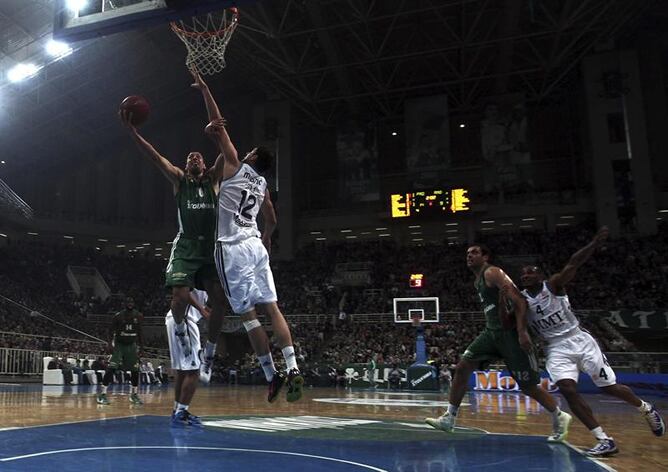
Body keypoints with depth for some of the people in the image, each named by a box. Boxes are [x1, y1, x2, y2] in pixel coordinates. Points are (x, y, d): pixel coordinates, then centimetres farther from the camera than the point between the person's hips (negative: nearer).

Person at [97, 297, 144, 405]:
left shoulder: (138, 316, 0)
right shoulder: (118, 316, -10)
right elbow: (112, 331, -8)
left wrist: (141, 345, 6)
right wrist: (110, 343, -20)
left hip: (132, 345, 4)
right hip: (119, 344, -4)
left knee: (135, 370, 3)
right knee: (111, 368, -15)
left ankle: (134, 395, 16)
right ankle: (102, 394, -10)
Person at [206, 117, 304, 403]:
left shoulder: (236, 166, 3)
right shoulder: (262, 185, 19)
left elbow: (219, 130, 3)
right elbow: (271, 221, 30)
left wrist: (214, 130, 23)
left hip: (233, 249, -6)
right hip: (256, 245, 6)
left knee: (247, 314, -3)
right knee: (271, 308, 2)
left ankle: (272, 375, -1)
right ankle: (292, 369, -7)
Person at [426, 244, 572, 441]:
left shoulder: (492, 272, -13)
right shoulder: (479, 280, 15)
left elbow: (519, 300, -21)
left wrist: (522, 332, -28)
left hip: (509, 333, -9)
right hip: (491, 332, 9)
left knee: (528, 386, 1)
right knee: (462, 368, -2)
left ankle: (560, 418, 24)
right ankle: (449, 419, 3)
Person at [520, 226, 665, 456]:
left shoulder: (554, 284, -8)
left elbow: (573, 263, -23)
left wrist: (594, 243, -35)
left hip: (579, 340, -3)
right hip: (556, 349, 3)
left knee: (610, 387, 4)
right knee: (568, 390, -18)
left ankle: (646, 409, 36)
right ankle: (605, 441, -11)